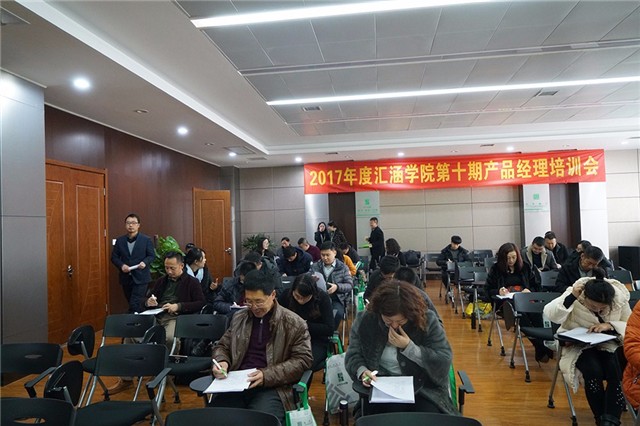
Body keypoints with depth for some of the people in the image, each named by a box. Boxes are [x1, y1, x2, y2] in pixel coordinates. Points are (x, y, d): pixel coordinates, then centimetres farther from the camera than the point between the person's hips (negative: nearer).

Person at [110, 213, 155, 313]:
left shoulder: (146, 240, -1)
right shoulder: (119, 240, 8)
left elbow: (152, 255, 0)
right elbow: (114, 257, 8)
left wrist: (145, 262, -20)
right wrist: (121, 265, -11)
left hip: (140, 278, -4)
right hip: (126, 278, 4)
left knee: (135, 305, -12)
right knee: (131, 304, 12)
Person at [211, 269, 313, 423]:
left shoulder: (294, 323, 0)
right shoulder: (239, 318, 15)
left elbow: (303, 359, -5)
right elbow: (222, 346, 24)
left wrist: (267, 376, -16)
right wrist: (221, 362, -1)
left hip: (272, 387, -3)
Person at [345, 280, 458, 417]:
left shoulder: (428, 320, -13)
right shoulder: (365, 320, -9)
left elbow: (445, 363, -14)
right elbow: (353, 354, 0)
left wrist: (409, 347, -25)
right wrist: (362, 371, -22)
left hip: (422, 389, 0)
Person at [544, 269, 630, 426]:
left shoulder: (620, 298, -12)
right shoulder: (575, 295, -19)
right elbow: (551, 315, -27)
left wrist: (610, 325, -25)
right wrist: (570, 297, -41)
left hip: (608, 344, 3)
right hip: (578, 344, -2)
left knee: (618, 373, -27)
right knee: (593, 371, -29)